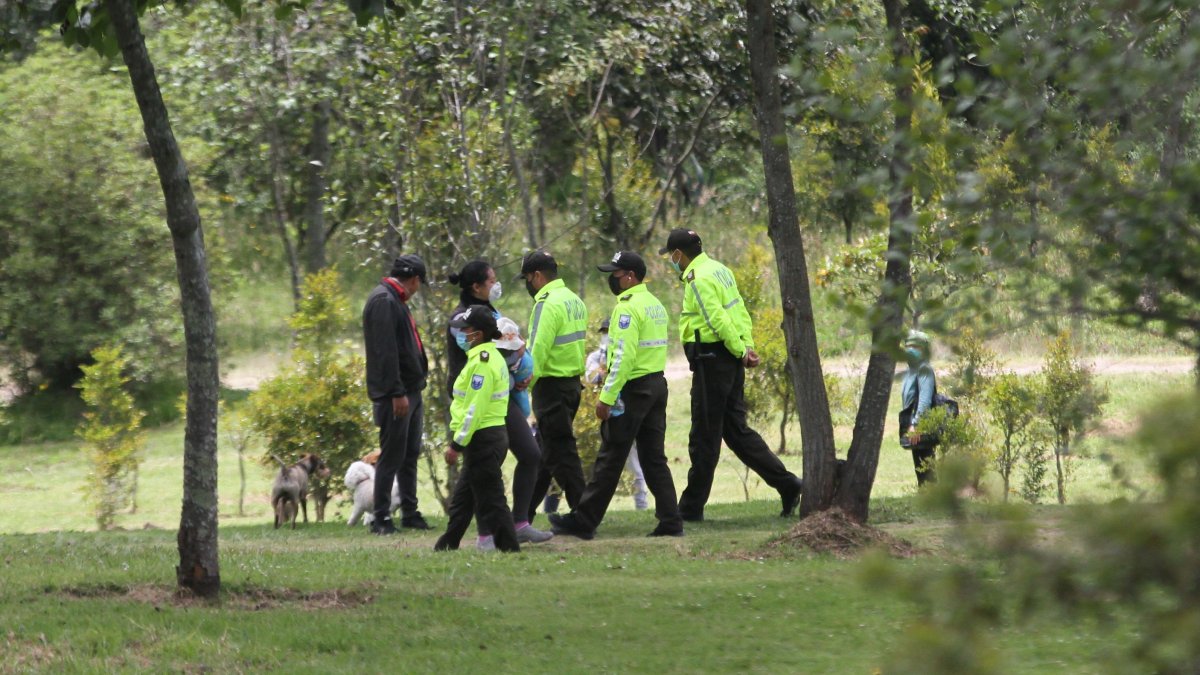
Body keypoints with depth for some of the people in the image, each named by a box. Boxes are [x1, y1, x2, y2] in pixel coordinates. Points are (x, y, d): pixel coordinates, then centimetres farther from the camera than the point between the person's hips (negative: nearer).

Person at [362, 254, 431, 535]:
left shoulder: (395, 301, 18)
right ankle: (381, 519, -3)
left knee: (409, 455, 14)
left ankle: (410, 514, 20)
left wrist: (415, 386, 17)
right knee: (392, 456, -7)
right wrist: (396, 393, -23)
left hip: (411, 391, 10)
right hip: (395, 394, -10)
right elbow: (385, 351, -21)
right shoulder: (383, 301, -14)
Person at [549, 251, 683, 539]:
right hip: (657, 384, 9)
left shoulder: (628, 308, -15)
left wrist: (606, 397, -20)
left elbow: (624, 356, -22)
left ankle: (583, 521, 4)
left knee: (610, 460, -2)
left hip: (633, 388, -9)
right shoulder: (656, 305, 15)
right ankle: (670, 521, 5)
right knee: (655, 458, 10)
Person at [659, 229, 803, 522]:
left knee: (704, 437, -2)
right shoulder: (720, 270, 15)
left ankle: (692, 506, 6)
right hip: (729, 362, 9)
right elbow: (741, 313, 13)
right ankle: (787, 484, 8)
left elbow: (719, 320, -22)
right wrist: (747, 346, 4)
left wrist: (741, 351, -13)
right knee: (736, 430, 13)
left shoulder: (698, 280, -16)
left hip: (711, 360, -9)